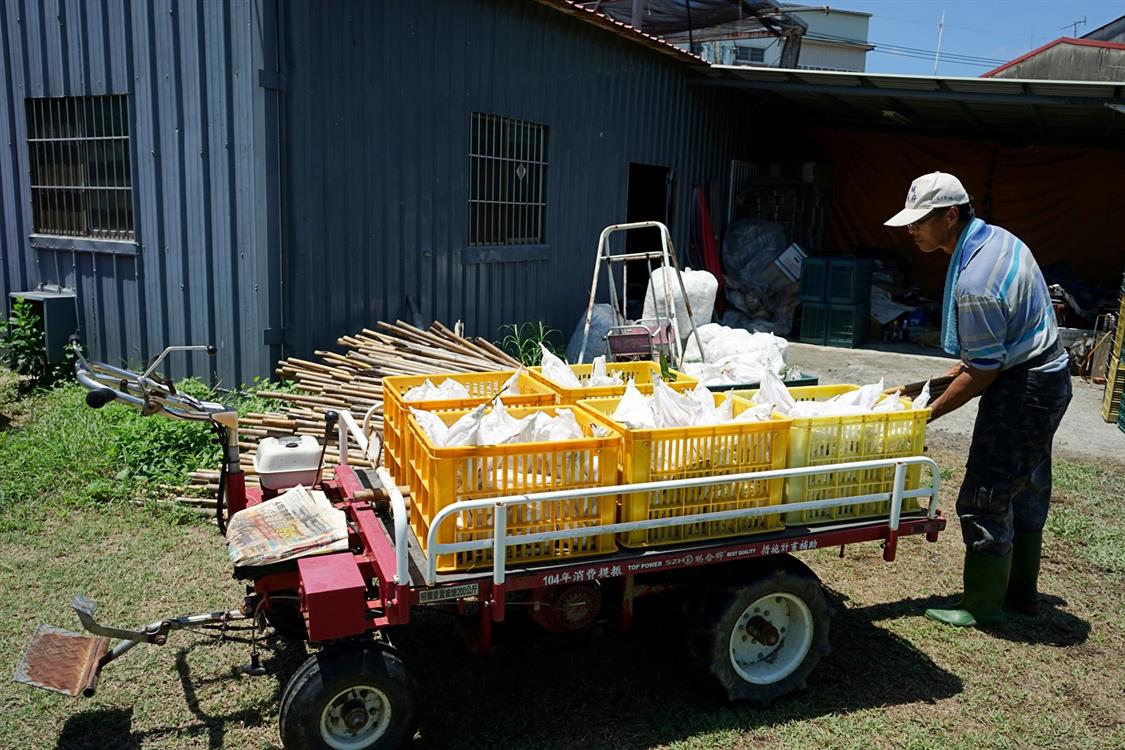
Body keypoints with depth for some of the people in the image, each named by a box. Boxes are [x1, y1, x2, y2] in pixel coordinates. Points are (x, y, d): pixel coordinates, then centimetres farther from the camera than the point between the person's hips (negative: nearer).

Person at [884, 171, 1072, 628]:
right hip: (1047, 377, 11)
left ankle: (982, 607, 14)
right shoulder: (998, 238, 3)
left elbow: (983, 373, -22)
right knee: (1026, 491, 20)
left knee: (984, 501, -1)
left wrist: (929, 413, -13)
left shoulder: (975, 283, -28)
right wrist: (963, 364, 13)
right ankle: (1021, 592, 35)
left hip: (1023, 391, -11)